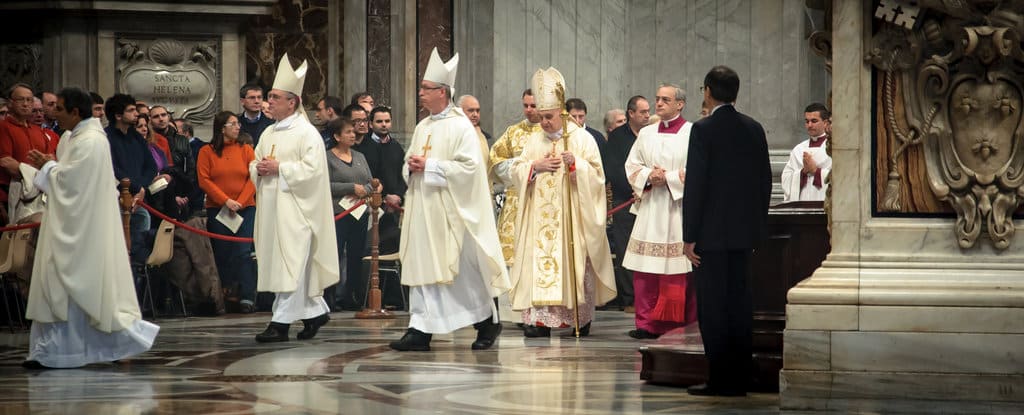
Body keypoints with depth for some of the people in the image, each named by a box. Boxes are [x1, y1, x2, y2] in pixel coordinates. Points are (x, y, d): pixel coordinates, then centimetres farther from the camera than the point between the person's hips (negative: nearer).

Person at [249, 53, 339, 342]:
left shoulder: (307, 133, -8)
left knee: (290, 263, -9)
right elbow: (254, 164, 23)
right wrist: (259, 168, 0)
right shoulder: (269, 133, 16)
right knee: (287, 264, 11)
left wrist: (279, 168, -17)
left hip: (294, 209, -8)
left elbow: (313, 168, -17)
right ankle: (315, 311, 23)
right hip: (271, 207, 8)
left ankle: (281, 323, -9)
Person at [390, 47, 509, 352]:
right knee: (422, 267, 1)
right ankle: (420, 330, 0)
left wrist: (430, 166, -17)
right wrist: (411, 166, -2)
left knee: (464, 269, 0)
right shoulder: (422, 127, 15)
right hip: (423, 210, 7)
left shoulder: (461, 127, -8)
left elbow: (469, 167, -17)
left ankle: (488, 322, 18)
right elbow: (409, 165, 22)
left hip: (451, 212, -7)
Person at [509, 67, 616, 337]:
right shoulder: (534, 140, 13)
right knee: (539, 262, -7)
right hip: (541, 216, 3)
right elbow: (516, 171, 11)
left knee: (575, 265, -4)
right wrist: (535, 166, -7)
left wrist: (575, 163, -19)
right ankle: (540, 318, -9)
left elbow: (596, 174, -2)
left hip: (572, 216, -3)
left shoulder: (582, 139, 1)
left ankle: (581, 319, 6)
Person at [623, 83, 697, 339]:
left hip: (679, 208, -4)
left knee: (678, 269, -5)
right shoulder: (646, 134, 15)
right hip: (650, 209, 4)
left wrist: (668, 178, -13)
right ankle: (647, 323, 3)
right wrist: (649, 175, -6)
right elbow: (632, 166, 14)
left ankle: (681, 324, 2)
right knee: (645, 269, -1)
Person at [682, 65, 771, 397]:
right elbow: (765, 181, 11)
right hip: (744, 232, 6)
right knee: (740, 305, 9)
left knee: (712, 307, -2)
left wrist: (689, 236, -10)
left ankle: (720, 380, -2)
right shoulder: (754, 129, 8)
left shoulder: (703, 130, -11)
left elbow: (695, 185, -13)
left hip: (712, 232, -6)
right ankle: (739, 379, 12)